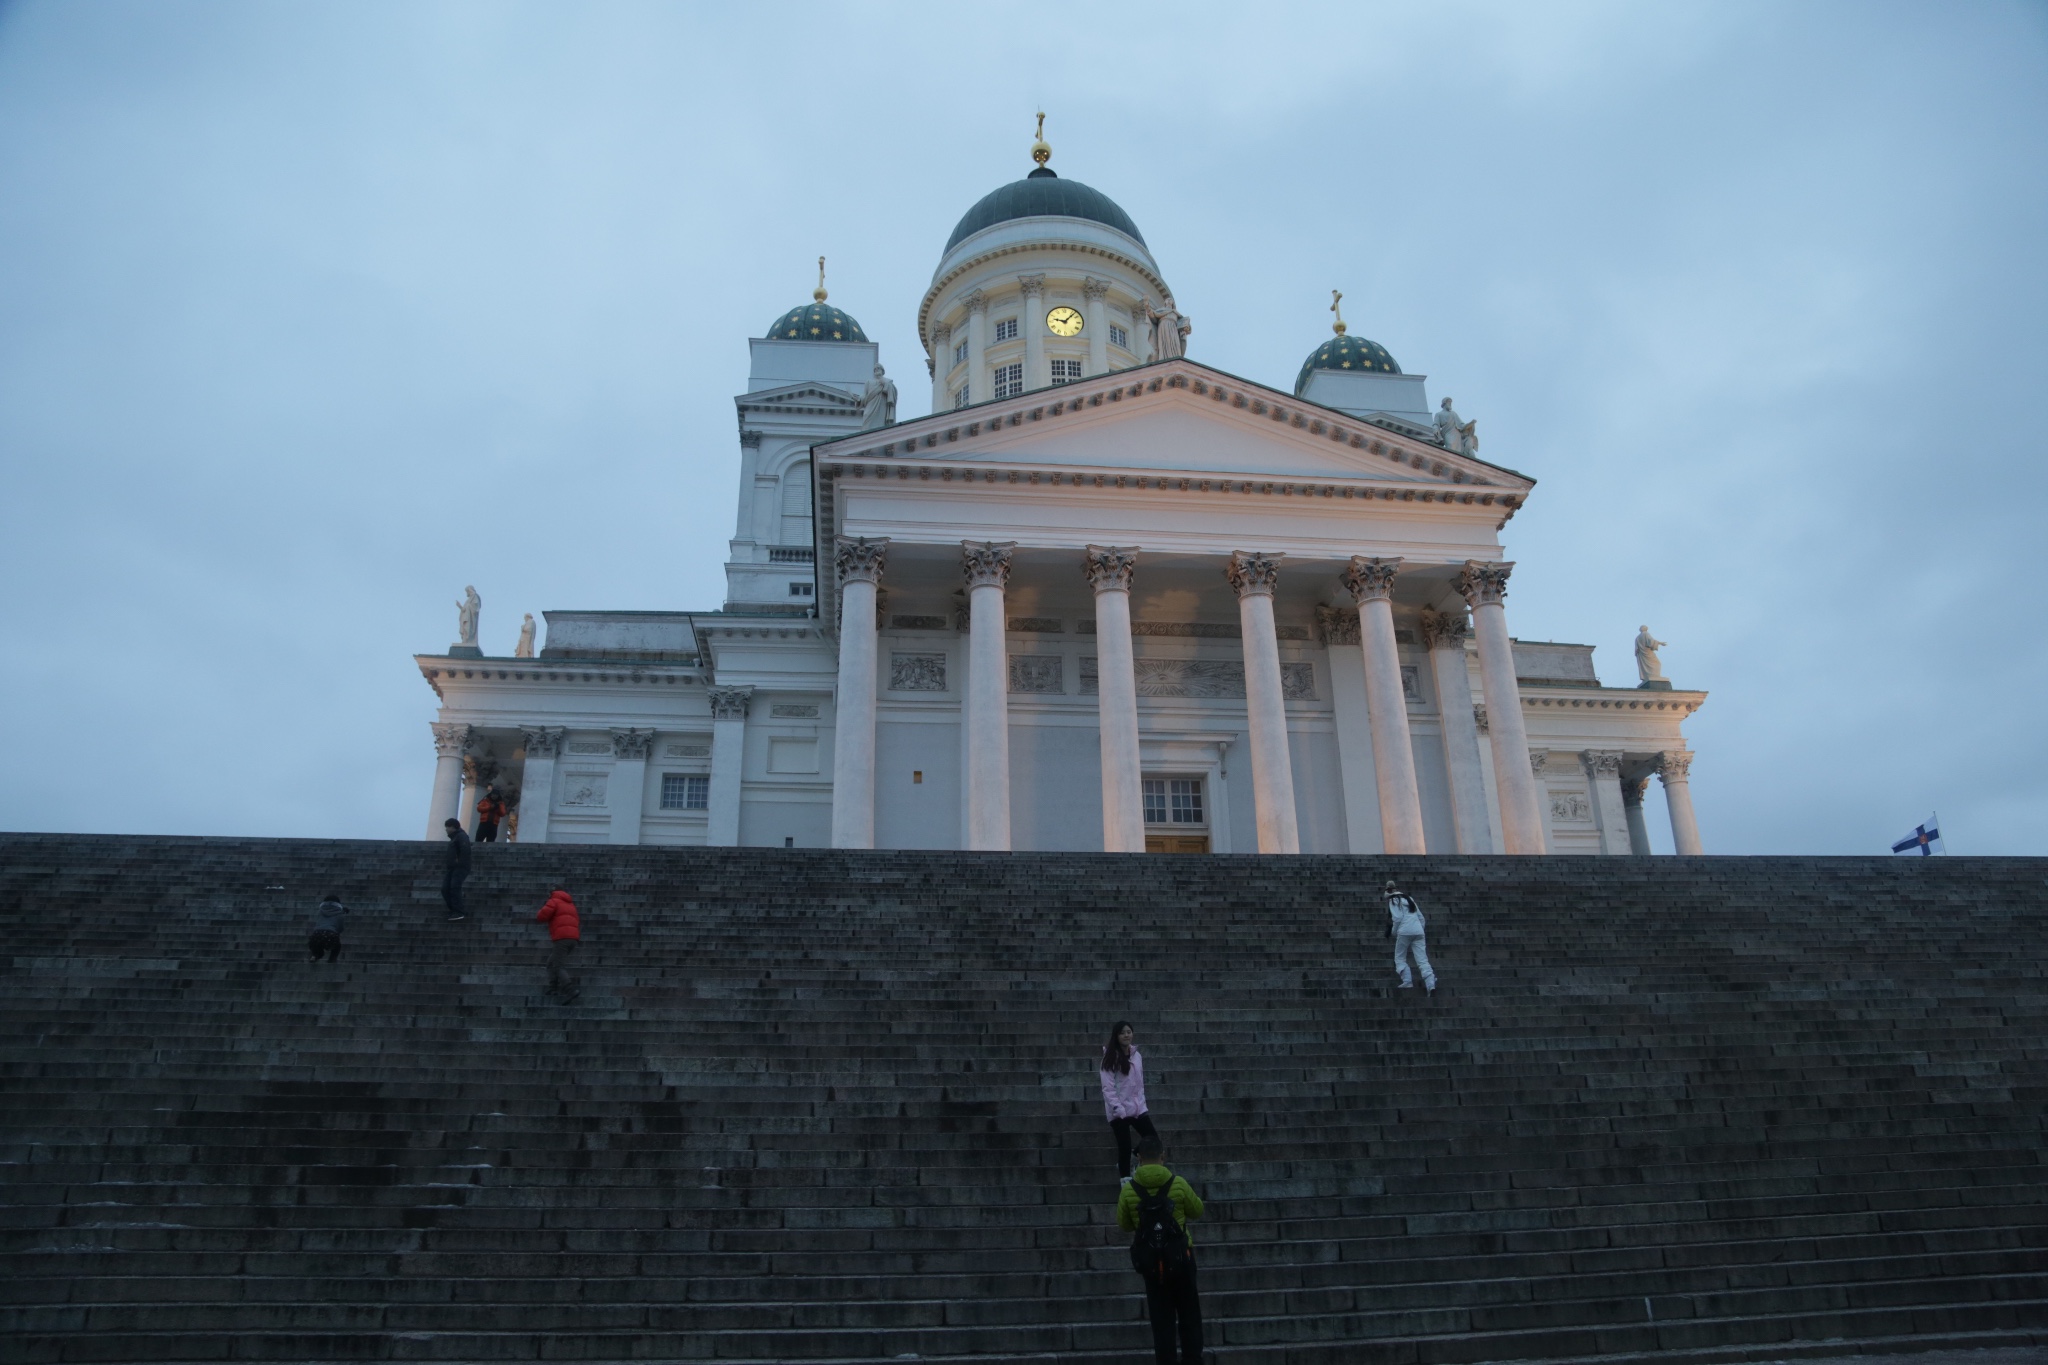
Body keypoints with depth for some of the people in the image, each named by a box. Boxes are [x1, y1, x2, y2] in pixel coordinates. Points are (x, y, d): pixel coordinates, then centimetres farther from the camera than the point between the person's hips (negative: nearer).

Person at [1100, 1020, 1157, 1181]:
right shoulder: (1110, 1058, -11)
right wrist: (1118, 1108, -20)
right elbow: (1108, 1088, -15)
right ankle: (1126, 1180, 11)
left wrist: (1141, 1103, 8)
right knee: (1125, 1146, -2)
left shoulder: (1136, 1055, 7)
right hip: (1119, 1111, -6)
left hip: (1137, 1108, 6)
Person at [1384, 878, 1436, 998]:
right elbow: (1421, 917, 23)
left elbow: (1397, 918, -9)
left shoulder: (1393, 900, 3)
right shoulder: (1409, 898, 25)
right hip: (1418, 932, 6)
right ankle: (1431, 985, -17)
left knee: (1400, 958, 11)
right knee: (1423, 961, -1)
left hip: (1405, 932, -6)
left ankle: (1407, 982, -4)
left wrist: (1393, 933, 3)